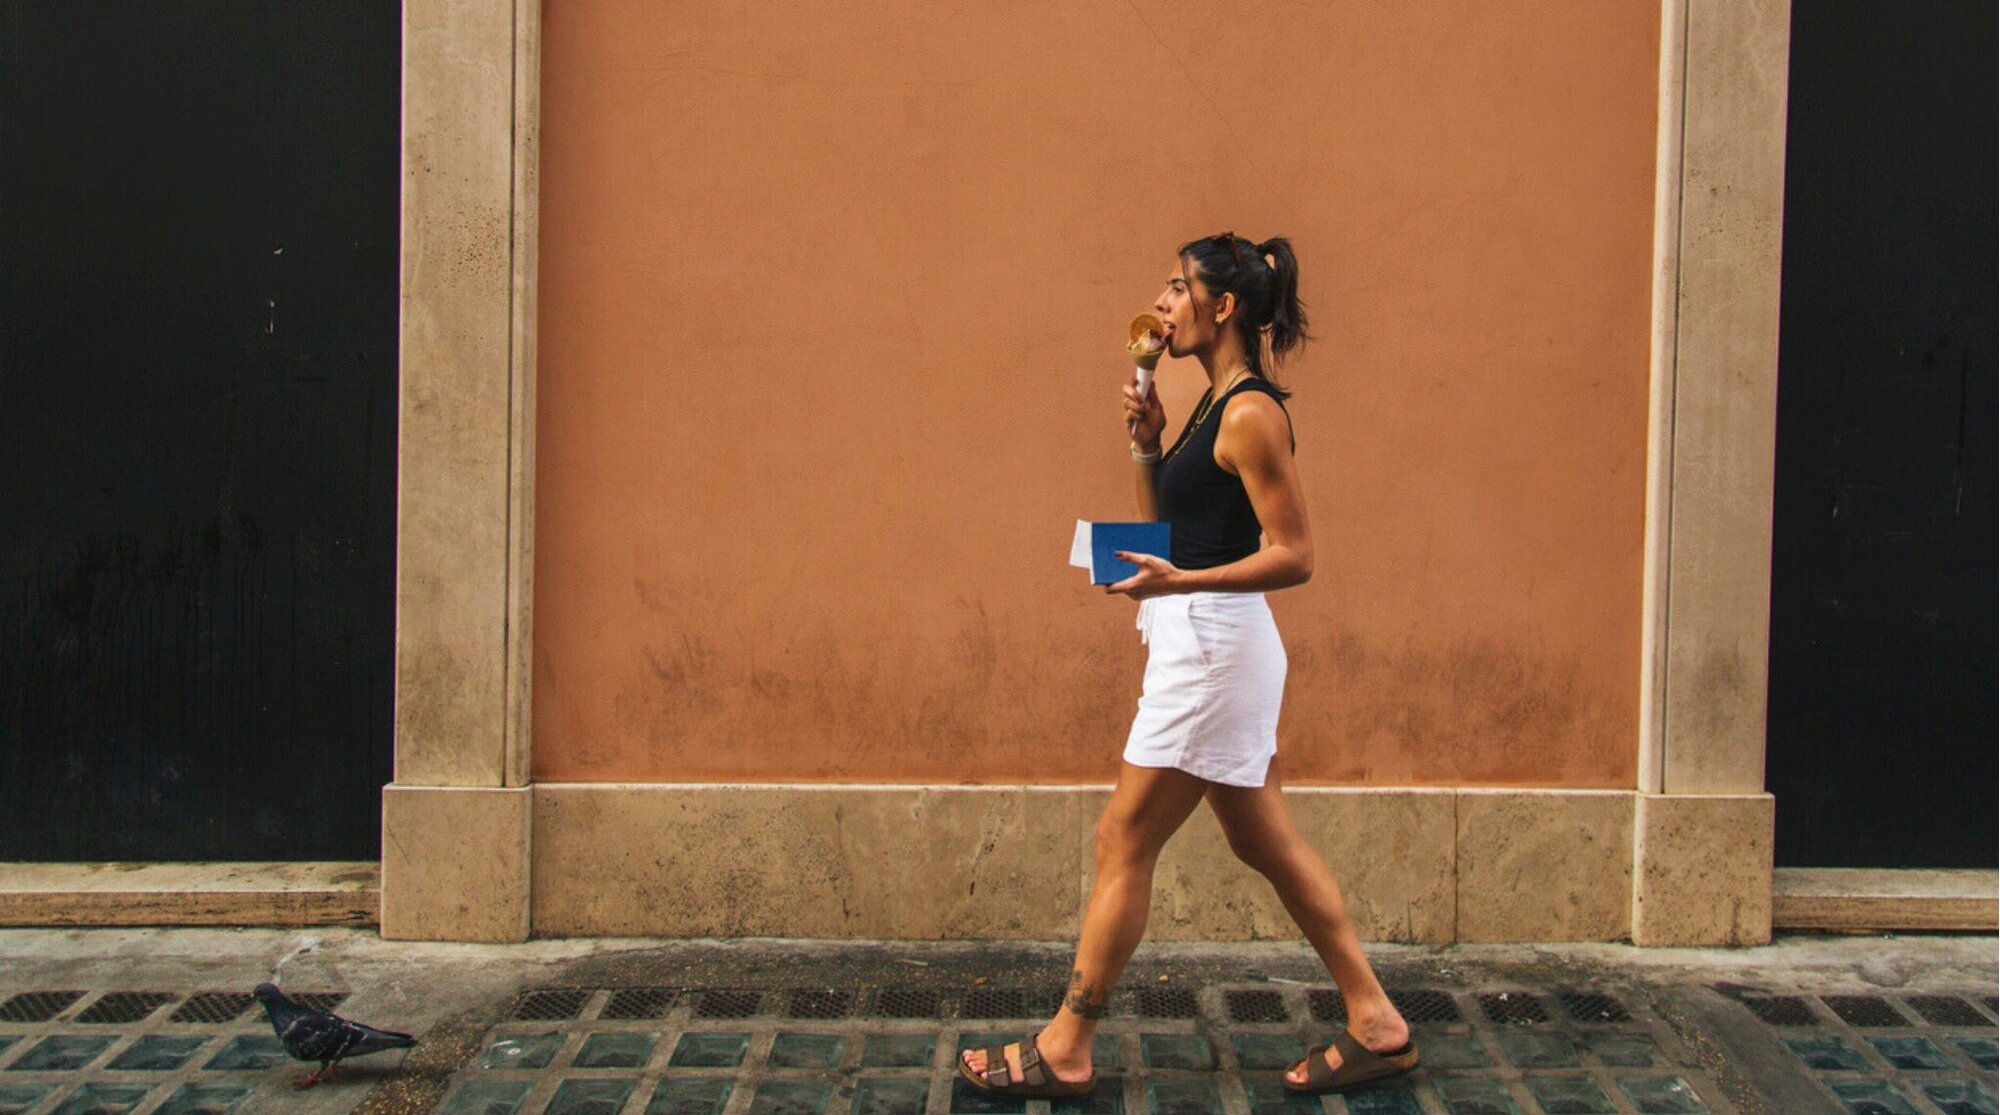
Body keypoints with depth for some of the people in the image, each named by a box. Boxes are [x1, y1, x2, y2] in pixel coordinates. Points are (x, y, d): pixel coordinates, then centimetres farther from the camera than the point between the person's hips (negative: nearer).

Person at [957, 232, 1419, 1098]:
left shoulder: (1250, 414, -15)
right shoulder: (1216, 407, 14)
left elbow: (1292, 555, -19)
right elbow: (1167, 530, 17)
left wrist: (1180, 583, -28)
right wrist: (1147, 444, 5)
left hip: (1215, 646, -11)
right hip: (1203, 647, 11)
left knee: (1124, 841, -2)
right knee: (1265, 842, 15)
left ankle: (1064, 1049, 8)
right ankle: (1375, 1024, 22)